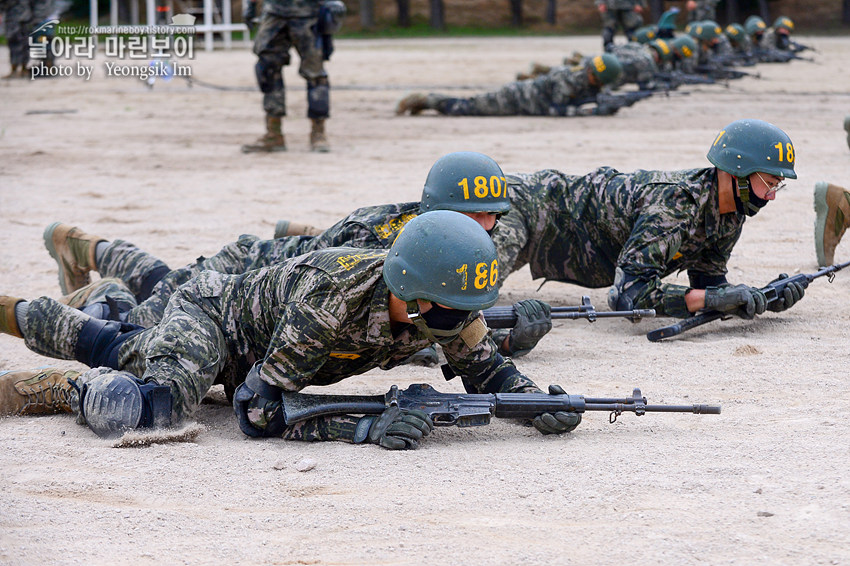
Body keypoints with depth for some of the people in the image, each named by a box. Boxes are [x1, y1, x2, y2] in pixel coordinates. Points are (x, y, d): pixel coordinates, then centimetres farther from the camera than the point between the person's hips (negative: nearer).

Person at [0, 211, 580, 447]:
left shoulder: (449, 305, -27)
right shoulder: (331, 296, -45)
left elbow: (488, 369, -11)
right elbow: (260, 413, -42)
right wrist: (365, 427, -51)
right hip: (212, 312, -7)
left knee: (119, 351, 28)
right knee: (130, 409, -33)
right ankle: (81, 387, -2)